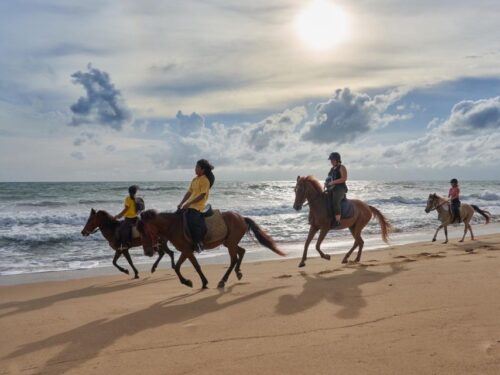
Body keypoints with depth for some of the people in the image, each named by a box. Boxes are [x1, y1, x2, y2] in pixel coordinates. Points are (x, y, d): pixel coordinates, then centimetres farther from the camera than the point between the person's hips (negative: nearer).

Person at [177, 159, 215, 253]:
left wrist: (189, 203, -19)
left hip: (198, 206, -9)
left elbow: (202, 195, -17)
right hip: (189, 205, 9)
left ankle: (198, 243, -13)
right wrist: (181, 203, 9)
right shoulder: (195, 179, 15)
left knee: (192, 222, -25)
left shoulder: (205, 180, -10)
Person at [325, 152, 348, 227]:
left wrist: (333, 182, -19)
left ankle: (337, 221, -32)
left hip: (340, 189, -8)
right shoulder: (332, 169, 22)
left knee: (335, 202, -31)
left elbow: (344, 178, -13)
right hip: (331, 189, 8)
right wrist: (326, 183, 9)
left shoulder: (341, 168, -1)